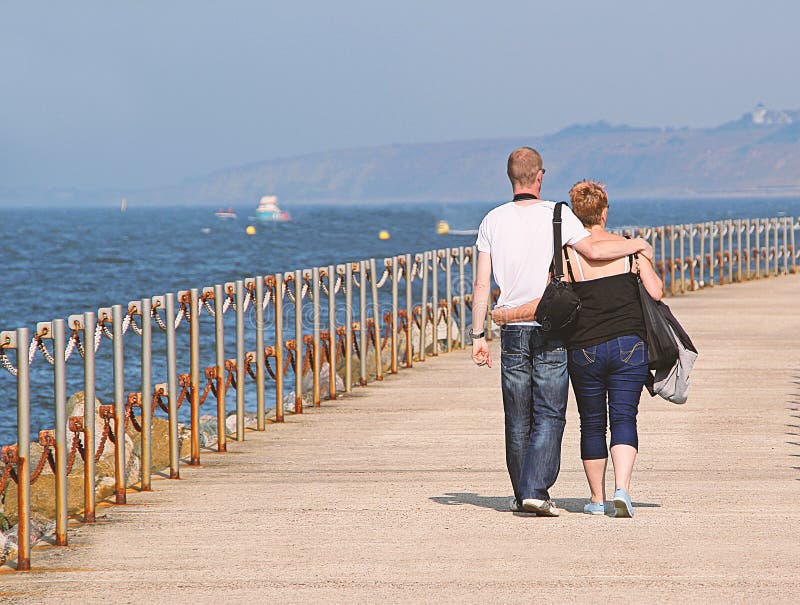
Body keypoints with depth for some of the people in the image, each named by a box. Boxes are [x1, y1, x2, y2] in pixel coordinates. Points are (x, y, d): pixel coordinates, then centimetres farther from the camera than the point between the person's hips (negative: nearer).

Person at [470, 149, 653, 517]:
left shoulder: (493, 220, 3)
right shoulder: (556, 215, -7)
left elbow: (482, 285, 2)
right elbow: (593, 251, -18)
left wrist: (478, 336, 5)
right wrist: (635, 245, -2)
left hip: (512, 330, 3)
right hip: (551, 331, -3)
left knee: (518, 419, 11)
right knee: (549, 416, -2)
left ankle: (522, 493, 17)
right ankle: (535, 490, -15)